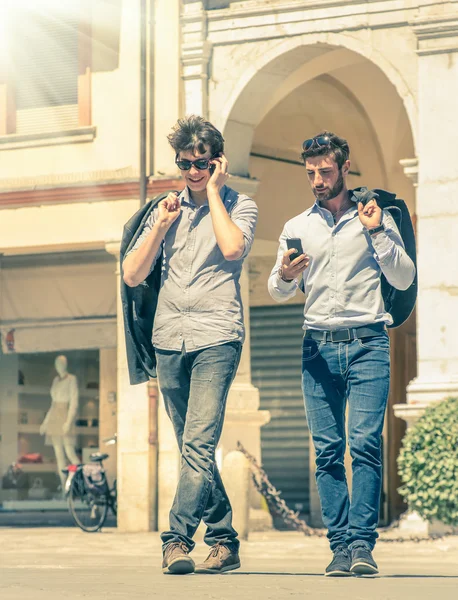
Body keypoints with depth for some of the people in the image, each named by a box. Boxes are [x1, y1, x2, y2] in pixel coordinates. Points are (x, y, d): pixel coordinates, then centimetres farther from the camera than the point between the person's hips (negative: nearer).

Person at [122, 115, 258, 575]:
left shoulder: (239, 206, 4)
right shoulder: (167, 209, 16)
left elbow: (232, 248, -18)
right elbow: (132, 275, 12)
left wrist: (213, 191, -7)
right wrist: (160, 227, 0)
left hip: (217, 336, -5)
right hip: (170, 338, 5)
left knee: (198, 443, -17)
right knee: (194, 448, 8)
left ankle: (177, 538, -20)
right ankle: (224, 541, 15)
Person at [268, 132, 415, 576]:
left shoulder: (375, 218, 10)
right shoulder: (297, 227, 16)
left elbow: (404, 279, 3)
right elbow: (277, 292, 15)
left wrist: (377, 233, -7)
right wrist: (285, 276, -8)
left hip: (367, 343, -2)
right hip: (318, 345, 2)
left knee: (365, 443, -14)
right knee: (327, 450, -4)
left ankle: (361, 542, -14)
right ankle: (340, 544, -1)